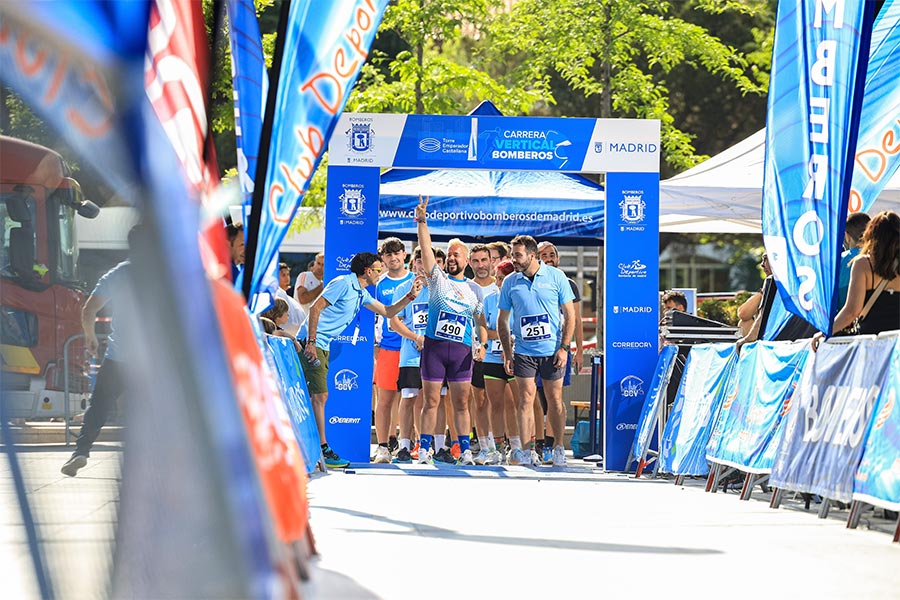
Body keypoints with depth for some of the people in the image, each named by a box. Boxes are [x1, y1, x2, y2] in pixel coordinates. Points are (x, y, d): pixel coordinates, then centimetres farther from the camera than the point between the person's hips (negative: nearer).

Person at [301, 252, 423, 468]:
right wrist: (311, 342, -23)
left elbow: (387, 312, 26)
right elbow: (315, 308, -18)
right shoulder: (343, 283, -13)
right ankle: (322, 449, -14)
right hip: (312, 342, -10)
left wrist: (411, 296, 14)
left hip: (323, 346, 10)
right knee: (319, 395, -12)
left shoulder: (361, 294, 16)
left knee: (319, 396, 9)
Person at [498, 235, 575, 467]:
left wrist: (564, 347, -7)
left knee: (555, 399, 4)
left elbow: (569, 314, 1)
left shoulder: (556, 277, -2)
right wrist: (507, 354, 2)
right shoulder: (510, 282, 3)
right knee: (526, 398, -4)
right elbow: (502, 321, 9)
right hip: (524, 351, 1)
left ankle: (559, 449, 15)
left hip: (552, 350, -1)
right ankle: (527, 451, -4)